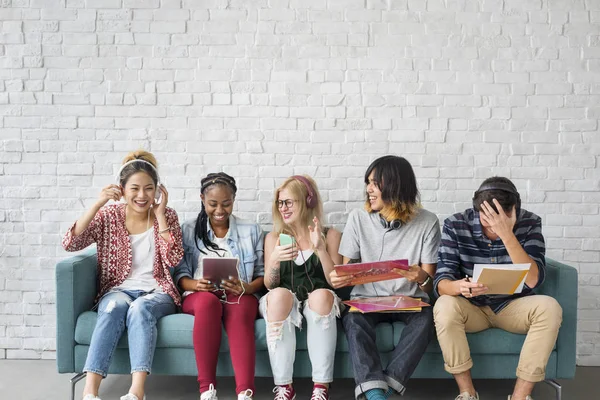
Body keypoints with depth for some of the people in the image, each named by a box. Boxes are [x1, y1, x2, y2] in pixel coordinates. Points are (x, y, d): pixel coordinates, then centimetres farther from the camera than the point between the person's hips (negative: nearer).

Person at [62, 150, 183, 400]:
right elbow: (70, 244, -10)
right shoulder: (108, 216, 3)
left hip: (157, 293, 0)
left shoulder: (167, 216, 3)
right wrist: (98, 204, -17)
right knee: (116, 306, -35)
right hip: (118, 291, 1)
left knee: (140, 308, -35)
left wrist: (159, 215, -12)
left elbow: (173, 260, -10)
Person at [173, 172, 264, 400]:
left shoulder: (251, 230, 11)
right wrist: (195, 284, -17)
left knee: (239, 310, -37)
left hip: (240, 296, 0)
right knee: (209, 301, -37)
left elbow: (262, 273, 7)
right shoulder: (188, 231, 12)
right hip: (199, 295, 0)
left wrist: (246, 288, -15)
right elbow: (180, 274, 6)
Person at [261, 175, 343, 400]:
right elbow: (269, 285, 6)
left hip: (319, 301, -1)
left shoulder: (330, 235, 6)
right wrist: (274, 259, -15)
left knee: (322, 295, -36)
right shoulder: (273, 237, 10)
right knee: (279, 295, -35)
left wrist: (321, 249, -16)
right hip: (285, 301, 1)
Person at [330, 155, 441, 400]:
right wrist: (339, 278, -18)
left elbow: (430, 284, -2)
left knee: (426, 318, -33)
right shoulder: (358, 218, 1)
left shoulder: (427, 222, -3)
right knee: (353, 318, -32)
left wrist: (422, 278, -27)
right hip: (367, 298, 1)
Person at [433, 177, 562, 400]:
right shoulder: (456, 225, -17)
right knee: (445, 306, -32)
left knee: (549, 307, -28)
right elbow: (441, 282, -21)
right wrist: (459, 287, -45)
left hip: (513, 306, 1)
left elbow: (533, 280, -25)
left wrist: (507, 235, -36)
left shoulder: (529, 223, -14)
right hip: (471, 308, -1)